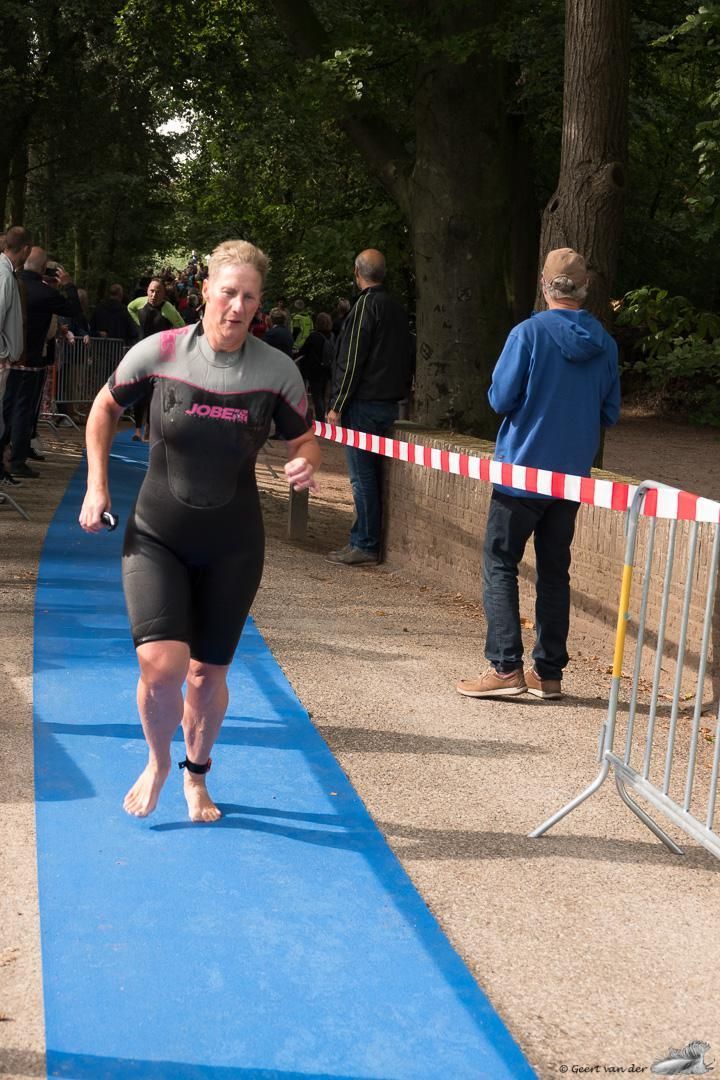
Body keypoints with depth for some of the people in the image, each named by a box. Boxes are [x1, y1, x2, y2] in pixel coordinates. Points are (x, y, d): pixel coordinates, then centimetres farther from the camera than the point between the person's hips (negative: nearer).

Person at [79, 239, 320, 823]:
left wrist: (306, 466, -18)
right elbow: (105, 408, 6)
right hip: (156, 535, -1)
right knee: (162, 664, -17)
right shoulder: (159, 353, -11)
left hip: (233, 545, 1)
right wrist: (97, 486, 1)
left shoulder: (278, 370, -9)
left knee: (209, 674, 10)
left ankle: (196, 775, 39)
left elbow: (305, 440, 5)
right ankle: (158, 761, 17)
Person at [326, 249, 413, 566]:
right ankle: (370, 541, 15)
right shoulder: (396, 307, 15)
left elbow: (351, 361, -14)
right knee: (372, 476, 12)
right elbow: (405, 357, 19)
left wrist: (337, 405, -11)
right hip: (389, 403, 8)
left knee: (362, 477, -6)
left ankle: (364, 545, -5)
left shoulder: (366, 305, -11)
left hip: (364, 403, -8)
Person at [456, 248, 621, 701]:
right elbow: (610, 413, 7)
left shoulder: (530, 332, -13)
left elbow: (501, 399, -11)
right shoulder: (604, 344, 1)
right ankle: (549, 671, 15)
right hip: (572, 475, 5)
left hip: (523, 470, -5)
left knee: (501, 564, 3)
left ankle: (505, 667, -5)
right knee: (555, 571, 12)